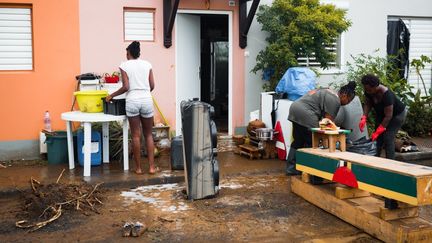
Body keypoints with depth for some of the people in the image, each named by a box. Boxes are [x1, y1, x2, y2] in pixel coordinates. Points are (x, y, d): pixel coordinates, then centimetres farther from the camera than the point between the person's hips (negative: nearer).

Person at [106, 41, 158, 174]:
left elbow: (126, 87, -7)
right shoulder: (147, 64, 8)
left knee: (136, 135, 5)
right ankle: (152, 166, 8)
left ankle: (138, 167, 11)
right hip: (147, 100, 2)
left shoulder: (124, 65, 0)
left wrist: (112, 95, 6)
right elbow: (152, 86, 7)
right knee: (148, 134, 10)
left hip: (132, 101, -2)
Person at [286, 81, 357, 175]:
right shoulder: (335, 100, -8)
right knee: (311, 143, -3)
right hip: (305, 113, -10)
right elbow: (328, 120, -11)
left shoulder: (329, 92, 22)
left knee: (298, 141, 14)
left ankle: (291, 168, 17)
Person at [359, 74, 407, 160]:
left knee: (388, 138, -15)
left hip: (397, 114, -7)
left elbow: (388, 116, -34)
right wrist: (364, 118, -29)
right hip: (381, 113, 7)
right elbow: (367, 104, -11)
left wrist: (377, 132, -33)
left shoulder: (386, 95, -38)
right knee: (378, 138, 1)